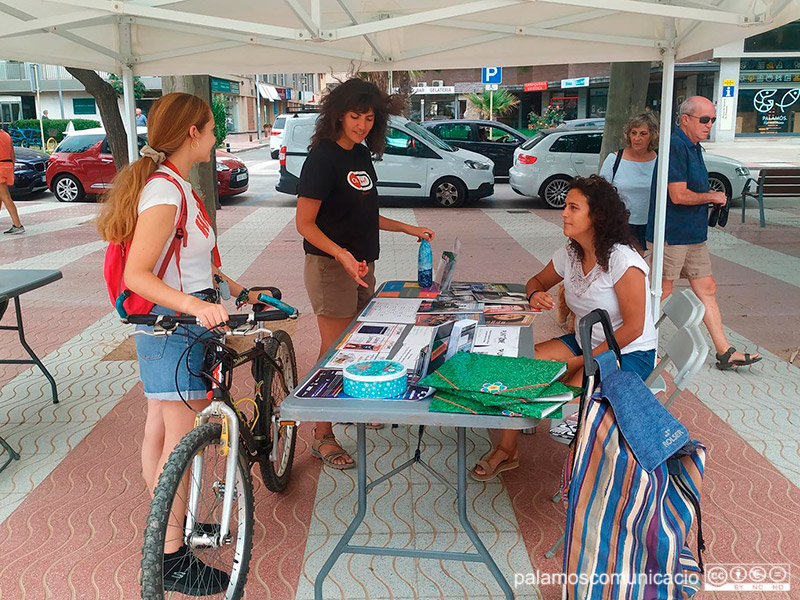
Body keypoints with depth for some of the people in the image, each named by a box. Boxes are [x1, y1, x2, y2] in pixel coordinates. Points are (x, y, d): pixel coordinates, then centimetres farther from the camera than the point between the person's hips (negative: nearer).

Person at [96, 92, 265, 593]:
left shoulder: (173, 186, 12)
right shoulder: (165, 194, -20)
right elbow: (137, 275, -27)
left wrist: (238, 291, 18)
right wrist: (196, 305, -38)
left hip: (181, 322, 10)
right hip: (175, 327, -10)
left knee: (160, 432, 19)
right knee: (184, 441, -2)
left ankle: (169, 525, 35)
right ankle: (173, 558, 10)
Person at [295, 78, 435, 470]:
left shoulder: (362, 155, 12)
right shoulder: (323, 158, -14)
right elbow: (305, 223, -17)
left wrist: (408, 229, 17)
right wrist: (341, 254, -31)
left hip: (361, 265, 8)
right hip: (330, 266, -8)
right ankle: (322, 437, 9)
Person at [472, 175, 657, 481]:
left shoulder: (622, 261, -23)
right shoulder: (570, 254, -1)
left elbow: (633, 328, -21)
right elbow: (538, 280, 17)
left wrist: (581, 361, -20)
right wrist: (535, 294, -9)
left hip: (630, 354, -7)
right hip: (585, 342, 7)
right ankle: (506, 450, 0)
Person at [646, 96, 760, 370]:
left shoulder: (694, 147, 16)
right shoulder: (675, 146, -17)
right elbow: (679, 195, -22)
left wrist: (711, 198, 9)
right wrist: (712, 197, -8)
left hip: (693, 235, 10)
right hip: (671, 235, -10)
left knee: (707, 289, 10)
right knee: (663, 291, 0)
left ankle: (724, 352, 17)